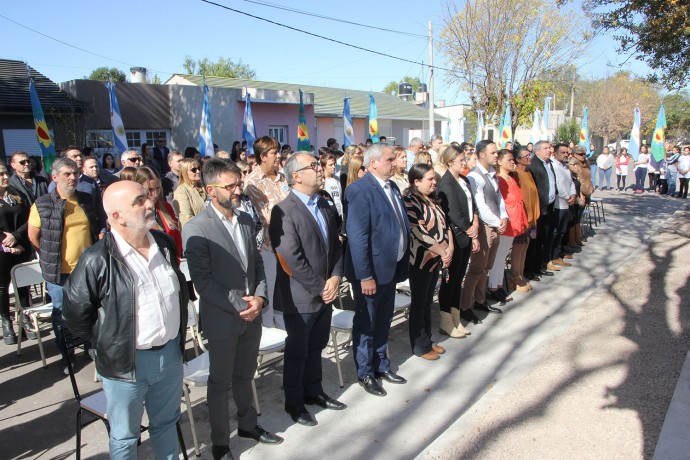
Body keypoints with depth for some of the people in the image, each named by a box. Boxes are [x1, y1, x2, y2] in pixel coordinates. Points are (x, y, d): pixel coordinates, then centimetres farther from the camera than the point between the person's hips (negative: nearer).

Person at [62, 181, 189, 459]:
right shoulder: (97, 261, -19)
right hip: (126, 362, -4)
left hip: (171, 353, 5)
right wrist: (108, 342, 0)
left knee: (166, 424, 24)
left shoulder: (165, 243, -1)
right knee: (125, 437, 17)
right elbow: (74, 315, -9)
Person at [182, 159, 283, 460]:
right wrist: (239, 305, -18)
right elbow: (202, 281, -18)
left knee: (244, 376, 23)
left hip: (252, 314, 5)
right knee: (220, 383, 13)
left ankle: (248, 424, 44)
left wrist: (259, 297, -7)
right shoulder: (197, 229, -16)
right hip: (222, 319, -5)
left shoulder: (246, 220, 4)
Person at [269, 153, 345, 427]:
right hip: (300, 297, -7)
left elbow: (335, 245, 9)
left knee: (316, 346, 21)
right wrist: (320, 288, -16)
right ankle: (294, 401, 31)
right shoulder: (284, 211, -19)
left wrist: (335, 277, -5)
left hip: (326, 291, 7)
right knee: (297, 351, 11)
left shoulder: (324, 206, 7)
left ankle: (313, 391, 41)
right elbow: (292, 259, -22)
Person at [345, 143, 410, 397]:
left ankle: (381, 365, 39)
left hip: (392, 267, 8)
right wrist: (365, 275, -23)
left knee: (383, 321, 21)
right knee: (366, 324, 10)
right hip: (371, 270, -8)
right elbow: (357, 236, -22)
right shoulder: (360, 190, -19)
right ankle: (365, 373, 27)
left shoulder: (392, 187, 8)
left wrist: (402, 262, 9)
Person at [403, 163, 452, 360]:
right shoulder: (410, 201, -16)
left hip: (436, 258, 8)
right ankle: (420, 346, 18)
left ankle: (427, 340, 29)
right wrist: (443, 252, -16)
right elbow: (419, 233, -21)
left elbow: (444, 224, 11)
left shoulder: (433, 199, 10)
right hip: (420, 259, -8)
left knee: (428, 301, 17)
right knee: (419, 302, 5)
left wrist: (450, 248, -4)